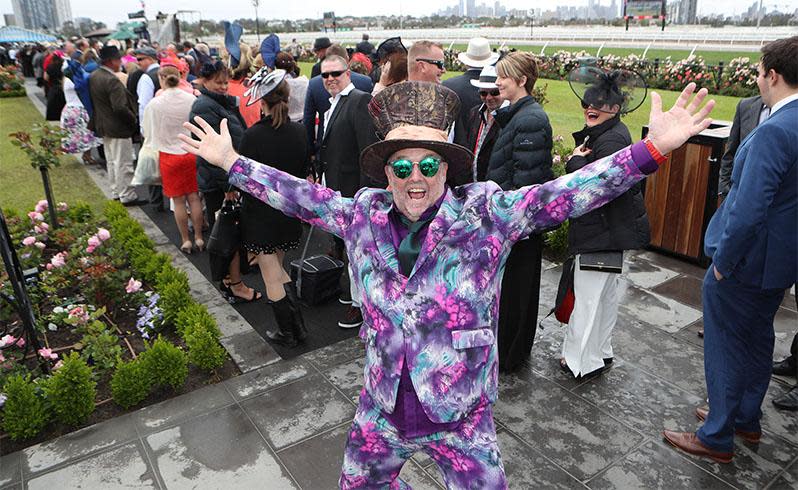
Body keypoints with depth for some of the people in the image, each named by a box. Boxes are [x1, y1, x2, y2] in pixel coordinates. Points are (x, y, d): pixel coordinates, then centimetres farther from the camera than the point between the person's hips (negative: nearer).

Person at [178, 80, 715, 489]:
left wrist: (652, 150, -31)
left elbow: (558, 195, -22)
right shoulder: (363, 215, -5)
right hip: (383, 409, 4)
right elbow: (304, 197, 6)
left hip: (460, 415, -3)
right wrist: (232, 162, 9)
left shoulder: (485, 213, -14)